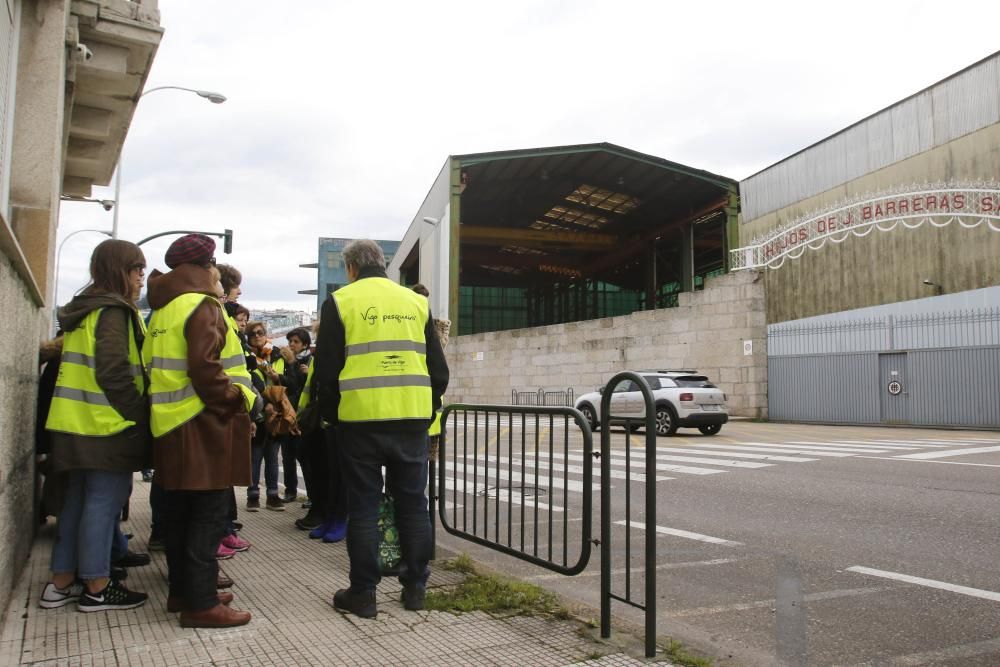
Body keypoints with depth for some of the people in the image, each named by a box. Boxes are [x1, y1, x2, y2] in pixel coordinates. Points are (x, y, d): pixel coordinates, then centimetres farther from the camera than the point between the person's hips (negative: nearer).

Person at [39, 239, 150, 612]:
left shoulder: (83, 309, 17)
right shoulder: (113, 311, -12)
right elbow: (114, 373, -21)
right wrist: (140, 415, -12)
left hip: (76, 424, 9)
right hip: (107, 426, -9)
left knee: (78, 501, 15)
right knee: (103, 502, -2)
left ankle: (62, 583, 21)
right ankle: (97, 588, 5)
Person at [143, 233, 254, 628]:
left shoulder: (163, 310, 17)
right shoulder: (202, 307, -12)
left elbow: (155, 366, 18)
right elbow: (205, 369, -23)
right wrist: (236, 401, -13)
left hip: (171, 425, 10)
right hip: (203, 427, -9)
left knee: (181, 513, 15)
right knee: (208, 515, -5)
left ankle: (182, 591, 25)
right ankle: (200, 603, -2)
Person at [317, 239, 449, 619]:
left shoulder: (340, 301, 2)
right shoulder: (416, 302, 11)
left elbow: (327, 368, 0)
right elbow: (438, 367, 11)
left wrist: (330, 414, 12)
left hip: (361, 418, -3)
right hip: (412, 418, 3)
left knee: (363, 506, 6)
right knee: (412, 503, 11)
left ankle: (363, 593, 11)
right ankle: (415, 587, 17)